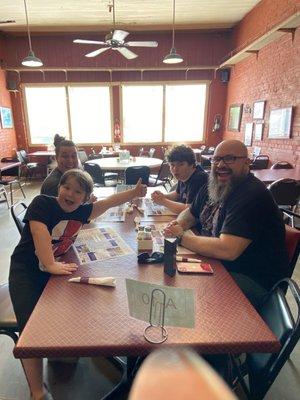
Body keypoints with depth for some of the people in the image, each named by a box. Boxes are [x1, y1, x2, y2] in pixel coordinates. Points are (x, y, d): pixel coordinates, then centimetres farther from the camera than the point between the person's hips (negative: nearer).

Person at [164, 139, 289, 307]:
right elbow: (190, 213, 18)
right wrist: (178, 225, -5)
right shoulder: (212, 186, 5)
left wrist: (182, 236, -21)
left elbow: (227, 251, -32)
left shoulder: (253, 196, -24)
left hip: (254, 281, -8)